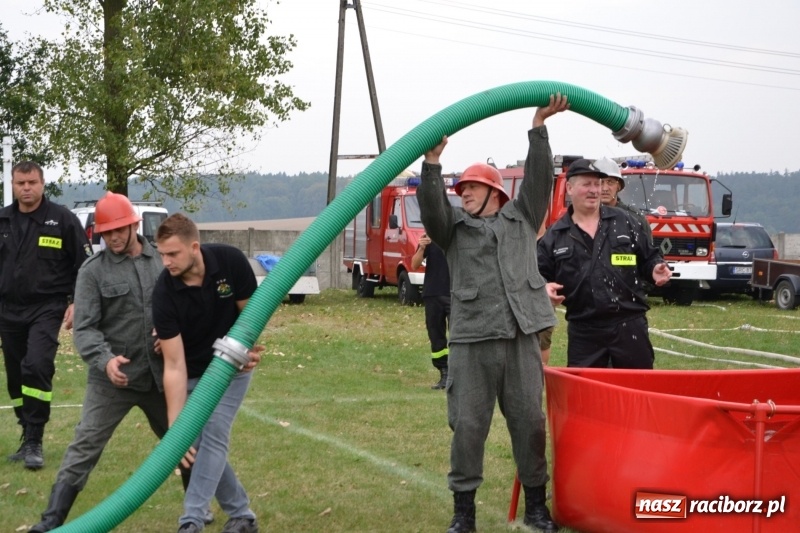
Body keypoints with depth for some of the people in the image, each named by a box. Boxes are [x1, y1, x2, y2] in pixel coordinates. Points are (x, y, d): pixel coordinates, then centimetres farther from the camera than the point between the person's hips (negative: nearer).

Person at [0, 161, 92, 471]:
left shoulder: (62, 219, -5)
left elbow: (85, 265, -2)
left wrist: (77, 302, -9)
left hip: (47, 308, -5)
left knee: (37, 367, -21)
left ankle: (34, 442, -14)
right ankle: (28, 439, 21)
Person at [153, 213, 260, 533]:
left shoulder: (231, 261, -25)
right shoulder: (164, 293, -27)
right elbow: (174, 365, -27)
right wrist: (174, 427, -31)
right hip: (193, 373, 1)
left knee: (212, 435, -14)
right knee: (201, 441, 0)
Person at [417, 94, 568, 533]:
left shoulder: (522, 217, 16)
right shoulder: (454, 227, 14)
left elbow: (539, 177, 6)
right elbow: (430, 206, -5)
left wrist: (539, 126, -2)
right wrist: (432, 161, -19)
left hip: (521, 338, 1)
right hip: (471, 341, 0)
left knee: (529, 422, 5)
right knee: (468, 426, -1)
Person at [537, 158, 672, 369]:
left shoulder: (626, 222, 7)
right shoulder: (555, 236, 4)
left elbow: (648, 258, 13)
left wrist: (655, 269, -9)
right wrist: (545, 288, -13)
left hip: (630, 326, 0)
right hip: (583, 331, 0)